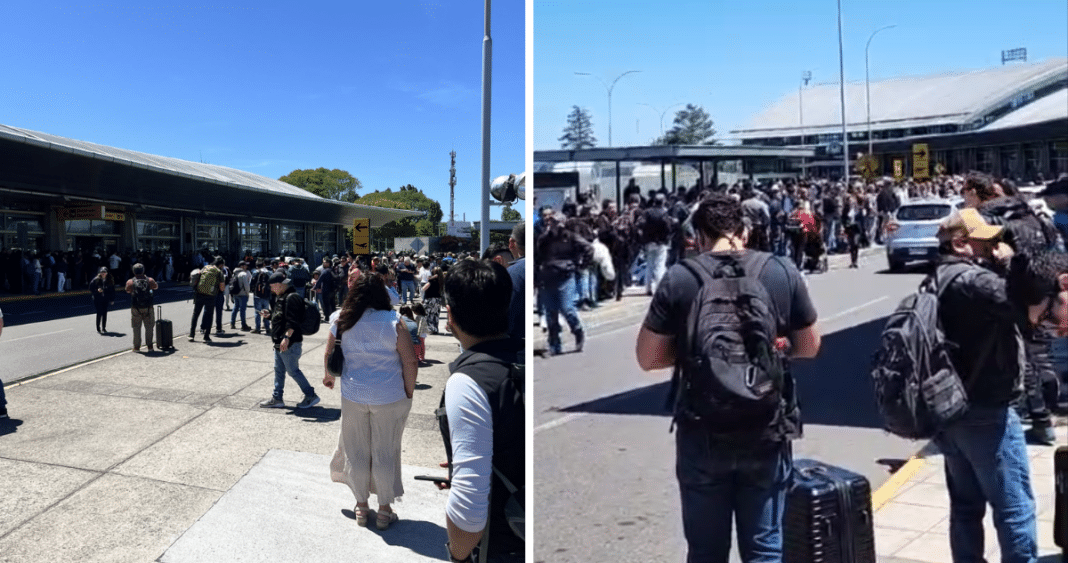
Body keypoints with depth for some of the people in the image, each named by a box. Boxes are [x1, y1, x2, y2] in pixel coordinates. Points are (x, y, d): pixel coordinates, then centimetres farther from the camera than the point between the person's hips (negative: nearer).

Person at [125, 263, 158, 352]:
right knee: (149, 327, 10)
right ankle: (149, 345, 10)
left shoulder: (130, 282, -6)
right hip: (148, 308, 0)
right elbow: (156, 287, 17)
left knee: (136, 328, 9)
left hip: (135, 308, 0)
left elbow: (127, 291, 12)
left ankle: (137, 347, 12)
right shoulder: (149, 280, -3)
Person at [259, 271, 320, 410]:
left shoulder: (292, 297, -18)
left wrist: (287, 337, -32)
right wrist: (269, 313, 16)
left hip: (289, 343, -11)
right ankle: (277, 399, 22)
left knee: (293, 371, -4)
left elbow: (293, 321, -27)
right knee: (279, 370, 14)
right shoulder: (281, 297, 16)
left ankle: (311, 396, 5)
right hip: (280, 342, 11)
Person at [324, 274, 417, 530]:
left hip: (353, 396, 2)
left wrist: (329, 376, 27)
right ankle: (384, 510, 23)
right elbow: (410, 362, -14)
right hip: (389, 398, -2)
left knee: (357, 451, 17)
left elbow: (329, 356, 7)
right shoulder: (394, 323, -13)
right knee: (385, 453, 11)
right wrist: (409, 392, -1)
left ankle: (361, 506, 30)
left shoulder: (341, 322, -4)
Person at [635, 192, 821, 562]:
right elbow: (809, 347, 8)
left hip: (702, 434, -1)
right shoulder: (783, 272, -3)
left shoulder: (678, 278, -9)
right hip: (767, 432, 1)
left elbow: (648, 358, -5)